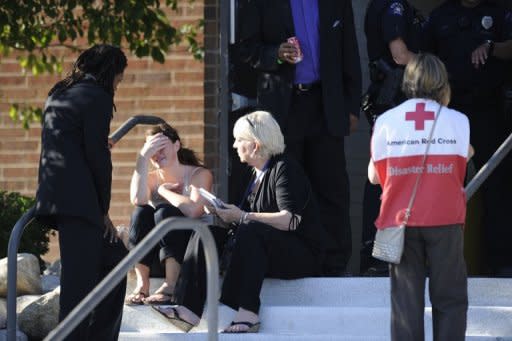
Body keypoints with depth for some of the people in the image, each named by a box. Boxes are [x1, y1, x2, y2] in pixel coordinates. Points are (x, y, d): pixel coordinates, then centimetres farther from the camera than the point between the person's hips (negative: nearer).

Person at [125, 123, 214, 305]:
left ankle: (170, 286, -33)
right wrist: (144, 157, -16)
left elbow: (193, 210, -23)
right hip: (157, 248, 4)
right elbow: (137, 199, -16)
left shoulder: (200, 174, -3)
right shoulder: (152, 177, 9)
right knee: (142, 212, -22)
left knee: (165, 212, -28)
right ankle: (141, 285, -25)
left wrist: (163, 191, -8)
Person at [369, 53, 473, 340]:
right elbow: (459, 171, 5)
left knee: (406, 300, 4)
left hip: (400, 220, 1)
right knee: (450, 300, 5)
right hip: (445, 220, -1)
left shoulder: (386, 121, 1)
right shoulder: (457, 121, 0)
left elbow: (375, 176, 6)